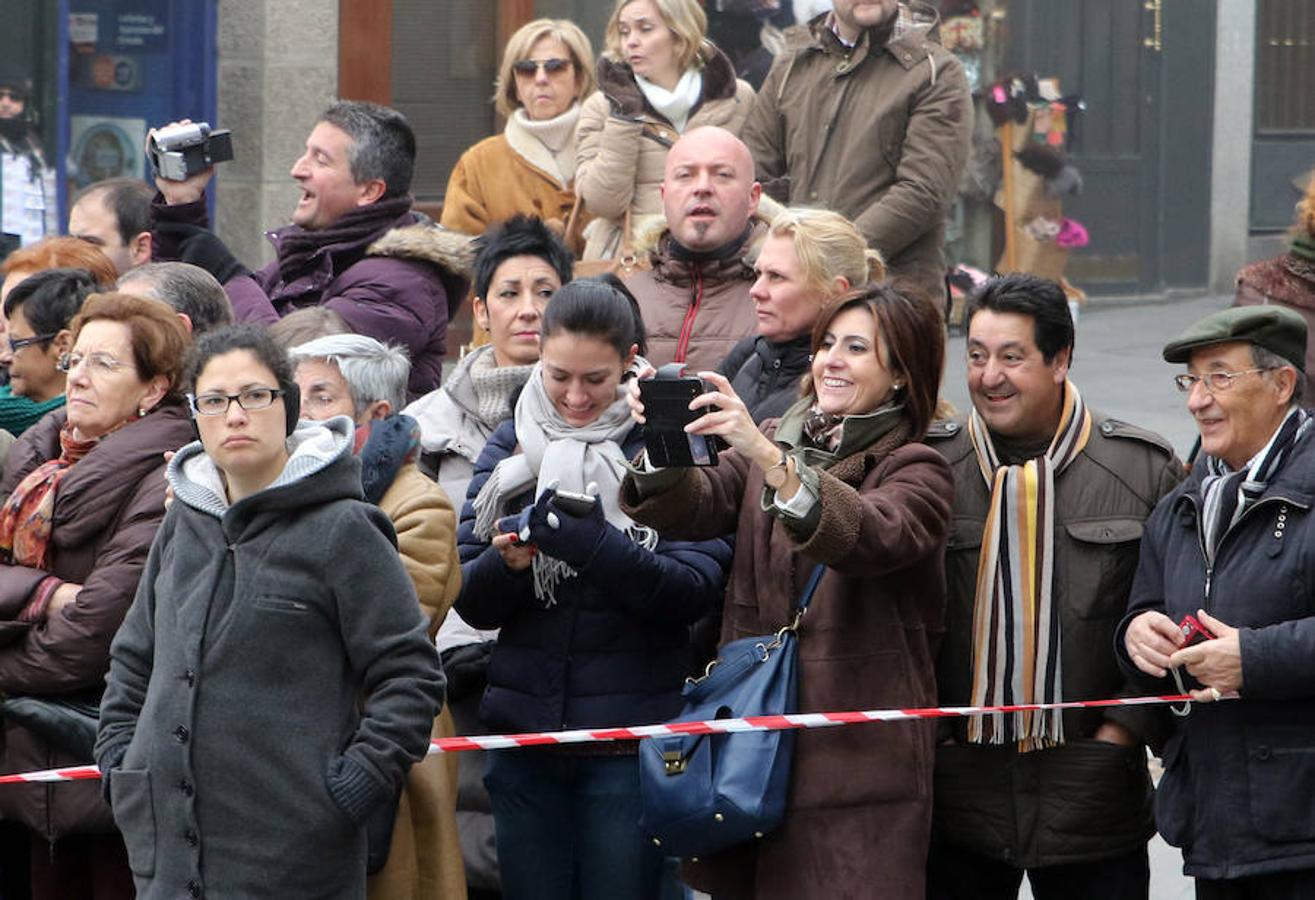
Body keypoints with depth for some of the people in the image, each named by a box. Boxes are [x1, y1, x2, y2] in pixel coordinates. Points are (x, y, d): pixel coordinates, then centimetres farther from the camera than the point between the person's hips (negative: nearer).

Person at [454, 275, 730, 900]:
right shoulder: (512, 446, 8)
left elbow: (695, 589, -13)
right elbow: (470, 601, 3)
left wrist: (596, 547, -29)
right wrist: (505, 563, -20)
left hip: (631, 736, -3)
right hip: (525, 731, 3)